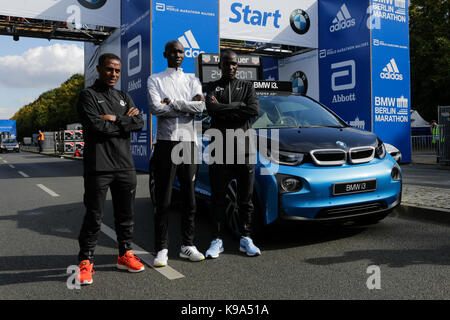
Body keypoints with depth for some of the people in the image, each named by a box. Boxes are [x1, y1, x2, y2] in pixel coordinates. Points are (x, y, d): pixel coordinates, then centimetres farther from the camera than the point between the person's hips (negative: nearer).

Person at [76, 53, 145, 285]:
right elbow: (95, 125, -15)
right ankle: (85, 262, 11)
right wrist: (126, 122, -5)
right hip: (98, 167, -5)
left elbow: (139, 123, 2)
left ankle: (125, 255, 25)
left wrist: (115, 119, -10)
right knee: (94, 217, 0)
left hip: (125, 166, 5)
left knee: (125, 214, 12)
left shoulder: (124, 97, 17)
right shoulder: (88, 95, 1)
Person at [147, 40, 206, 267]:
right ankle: (162, 249, 6)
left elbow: (200, 107, -4)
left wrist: (172, 103, -9)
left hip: (188, 141, 3)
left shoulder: (192, 81, 14)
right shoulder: (155, 80, 8)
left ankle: (187, 245, 17)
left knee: (189, 197, 7)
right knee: (163, 199, -2)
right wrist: (188, 106, -7)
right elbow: (155, 108, -10)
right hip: (166, 141, -3)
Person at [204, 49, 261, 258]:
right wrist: (239, 106, -8)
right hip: (219, 148, -1)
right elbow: (211, 109, -10)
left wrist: (224, 110, -7)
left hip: (243, 147, 1)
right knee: (218, 198, 3)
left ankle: (246, 239, 16)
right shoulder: (212, 87, 12)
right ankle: (217, 240, 12)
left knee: (245, 198, 5)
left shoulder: (247, 86, 14)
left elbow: (254, 110, -6)